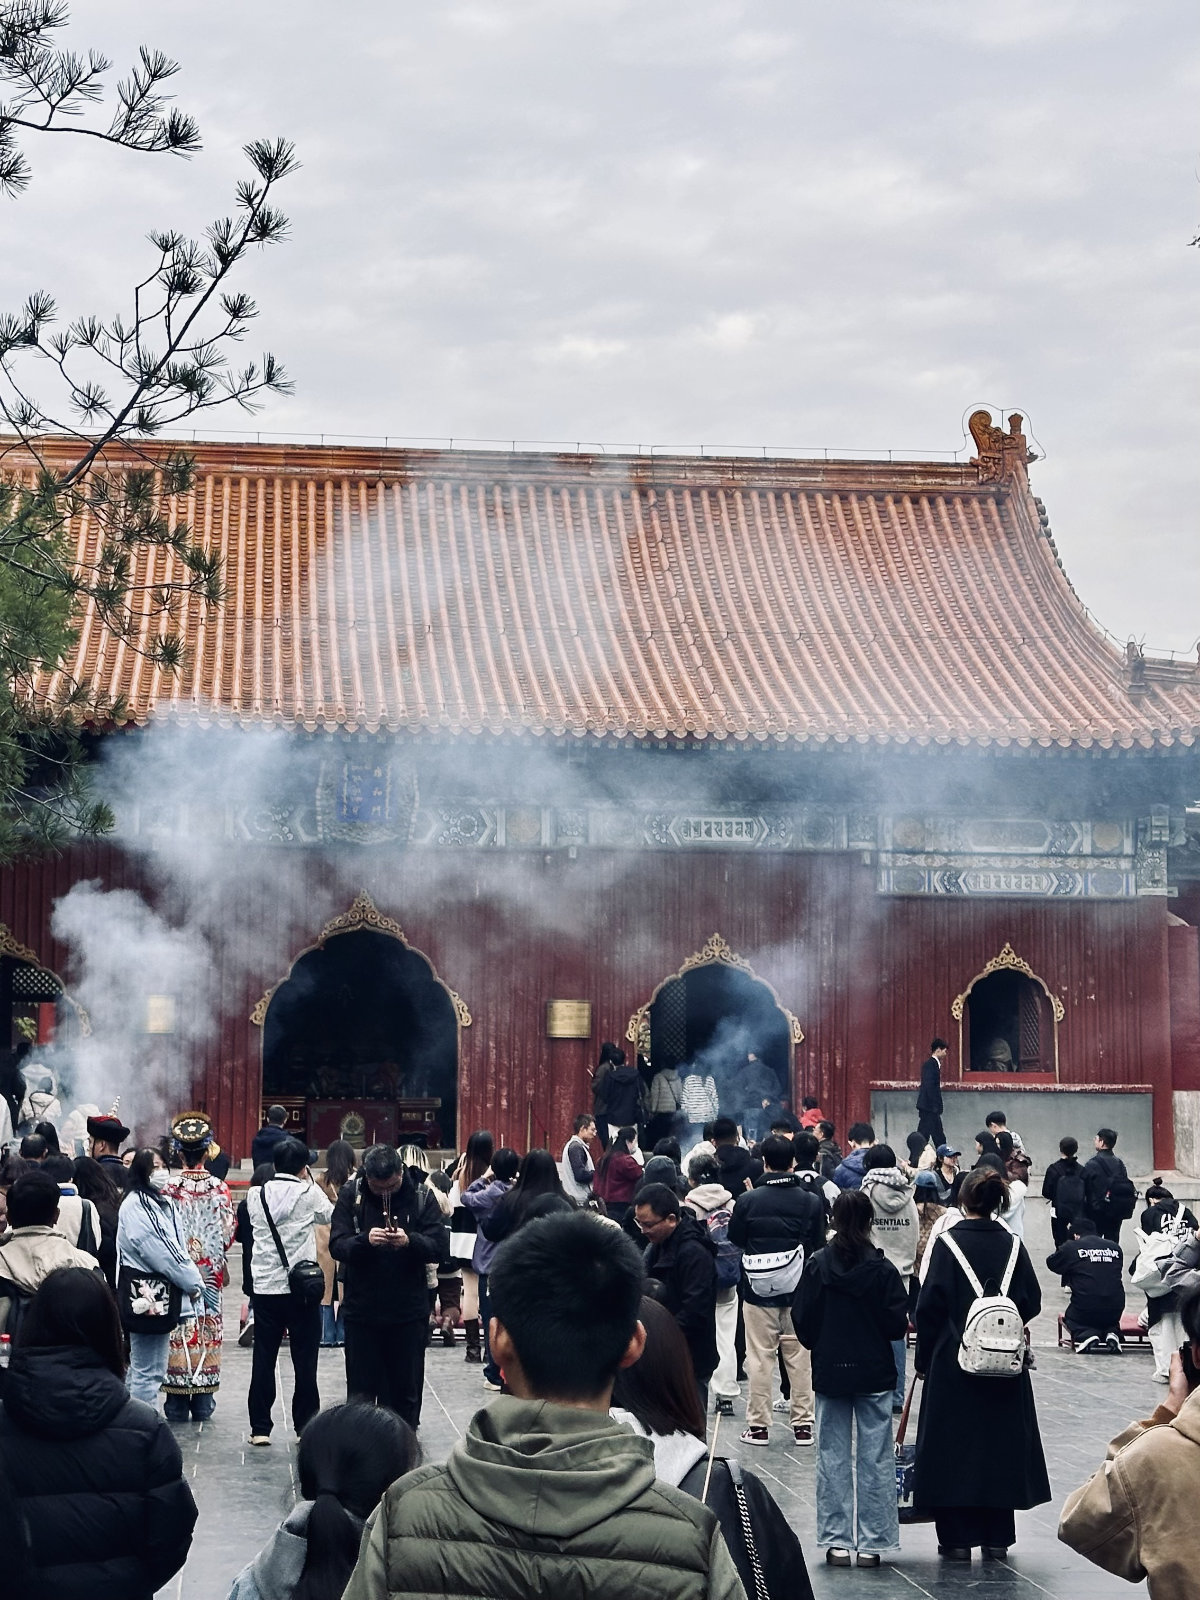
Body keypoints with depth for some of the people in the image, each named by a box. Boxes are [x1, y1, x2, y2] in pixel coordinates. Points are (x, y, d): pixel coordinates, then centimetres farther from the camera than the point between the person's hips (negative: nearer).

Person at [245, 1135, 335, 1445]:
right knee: (305, 1362, 5)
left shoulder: (255, 1195, 2)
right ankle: (306, 1427, 8)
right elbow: (330, 1215, 10)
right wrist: (309, 1181, 17)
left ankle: (260, 1428, 7)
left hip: (265, 1288, 3)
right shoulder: (309, 1193, -6)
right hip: (301, 1288, -3)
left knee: (264, 1360, 7)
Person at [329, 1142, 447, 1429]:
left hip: (409, 1310, 0)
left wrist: (410, 1241, -26)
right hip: (361, 1309, 0)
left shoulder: (421, 1196, -2)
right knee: (361, 1390, 6)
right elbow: (336, 1246, -8)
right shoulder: (351, 1195, -2)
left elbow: (439, 1247, -7)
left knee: (407, 1391, 9)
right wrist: (365, 1240, -27)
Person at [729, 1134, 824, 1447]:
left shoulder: (748, 1201, -9)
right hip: (799, 1292, 1)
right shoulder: (811, 1201, -6)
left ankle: (758, 1425, 7)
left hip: (758, 1292, -1)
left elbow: (735, 1240, 3)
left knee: (760, 1359, 5)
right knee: (799, 1357, 9)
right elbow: (819, 1246, 0)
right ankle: (803, 1424, 13)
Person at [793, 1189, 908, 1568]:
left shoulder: (817, 1264, -6)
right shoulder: (882, 1269, -10)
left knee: (833, 1458, 9)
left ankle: (837, 1541, 9)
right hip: (874, 1372, -1)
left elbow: (803, 1322, -1)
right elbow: (897, 1325, -8)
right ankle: (872, 1543, 6)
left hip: (828, 1372, 1)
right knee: (875, 1459, 5)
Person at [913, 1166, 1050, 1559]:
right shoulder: (1012, 1245, 0)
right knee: (1001, 1441, 11)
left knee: (953, 1444, 4)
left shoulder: (947, 1243, -9)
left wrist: (924, 1359, 0)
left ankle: (957, 1537, 4)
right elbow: (1031, 1302, 2)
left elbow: (929, 1306, -9)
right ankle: (997, 1537, 14)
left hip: (953, 1361, -3)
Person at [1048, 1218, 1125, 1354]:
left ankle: (1086, 1334, -2)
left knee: (1070, 1317, 29)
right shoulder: (1115, 1248, 5)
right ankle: (1111, 1333, 3)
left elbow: (1051, 1263, 12)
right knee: (1111, 1320, 37)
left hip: (1084, 1308, -3)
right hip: (1115, 1310, 3)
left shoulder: (1071, 1247, -4)